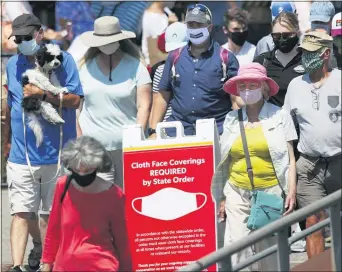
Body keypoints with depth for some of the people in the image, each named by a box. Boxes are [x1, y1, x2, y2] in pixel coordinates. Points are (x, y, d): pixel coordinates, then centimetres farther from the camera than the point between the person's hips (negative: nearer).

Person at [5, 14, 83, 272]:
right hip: (21, 153, 2)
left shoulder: (62, 60, -3)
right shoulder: (13, 64, 10)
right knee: (21, 212, -5)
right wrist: (8, 140, 27)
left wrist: (43, 94, -19)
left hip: (55, 152, -2)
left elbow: (75, 100, -8)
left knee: (52, 212, 9)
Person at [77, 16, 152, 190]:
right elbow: (77, 105, 13)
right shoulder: (87, 67, 10)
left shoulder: (135, 67, 1)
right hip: (94, 145, 2)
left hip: (126, 147, -2)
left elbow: (144, 106, -3)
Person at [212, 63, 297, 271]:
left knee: (270, 249, 4)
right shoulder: (232, 119, 9)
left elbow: (290, 158, 2)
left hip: (271, 192, -2)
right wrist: (221, 197, 10)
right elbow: (225, 161, 13)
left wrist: (291, 192, -6)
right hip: (238, 193, 2)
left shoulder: (279, 116, 3)